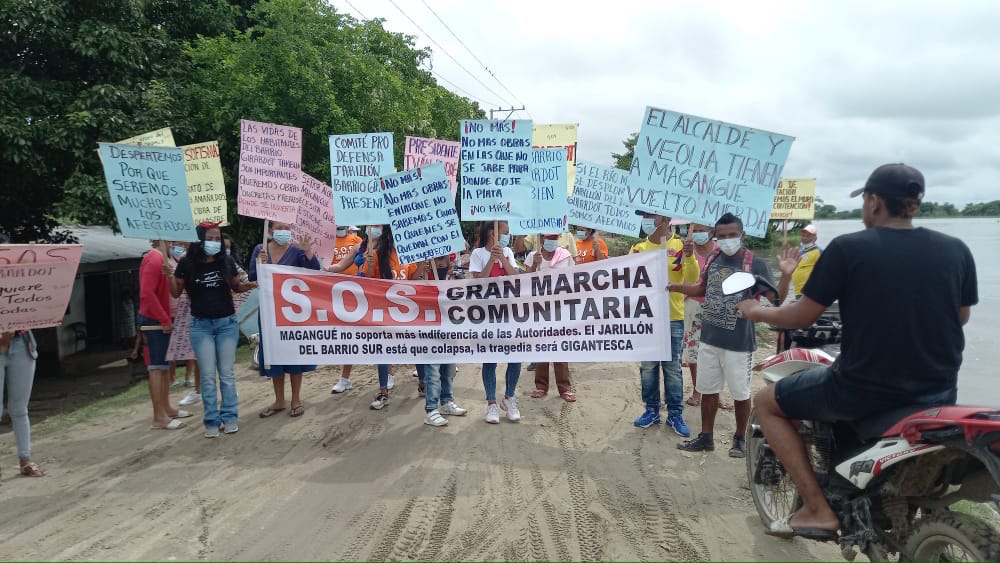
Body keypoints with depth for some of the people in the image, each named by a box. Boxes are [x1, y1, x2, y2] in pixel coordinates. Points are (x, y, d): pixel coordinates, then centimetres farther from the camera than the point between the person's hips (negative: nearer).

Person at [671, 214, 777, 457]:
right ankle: (706, 437, 30)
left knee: (740, 393, 10)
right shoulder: (713, 259, 4)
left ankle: (740, 439, 29)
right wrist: (672, 287, 10)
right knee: (708, 390, 16)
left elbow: (775, 298, -16)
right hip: (709, 339, 6)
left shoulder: (755, 264, -13)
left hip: (739, 342, -6)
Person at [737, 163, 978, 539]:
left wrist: (756, 312, 11)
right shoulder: (956, 250, 0)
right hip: (938, 395, 5)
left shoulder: (848, 248, -12)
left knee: (767, 402, 16)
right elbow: (960, 316, 15)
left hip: (863, 392, -5)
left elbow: (802, 317, -8)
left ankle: (817, 508, 7)